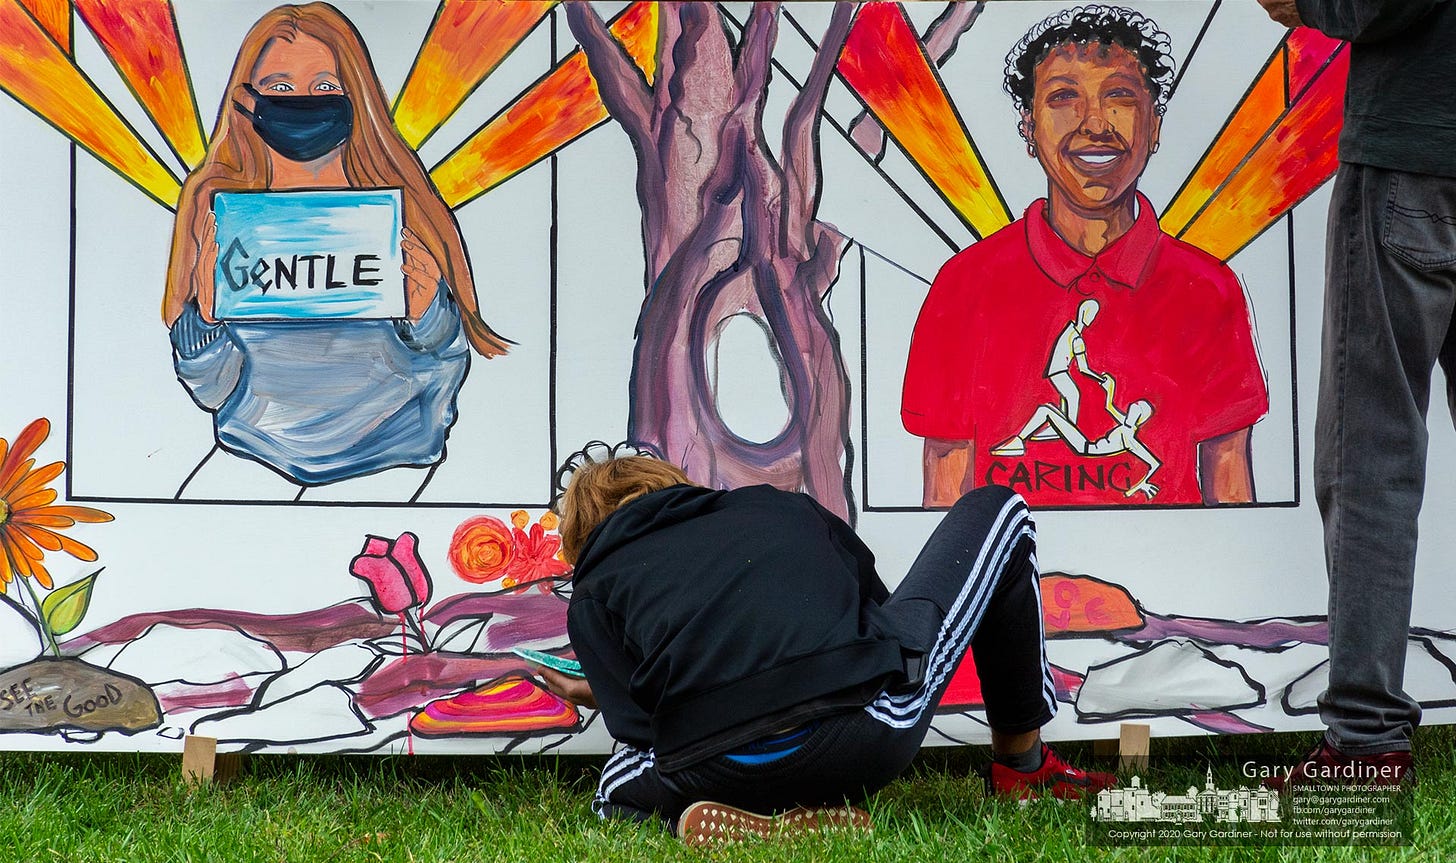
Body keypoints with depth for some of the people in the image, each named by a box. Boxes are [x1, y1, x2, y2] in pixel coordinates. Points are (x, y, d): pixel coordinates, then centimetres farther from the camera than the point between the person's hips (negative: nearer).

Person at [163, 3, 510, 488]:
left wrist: (425, 307, -15)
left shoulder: (400, 212, 2)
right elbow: (211, 390, 5)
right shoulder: (219, 212, 4)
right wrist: (207, 310, -14)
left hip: (390, 465, 0)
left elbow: (446, 373, 5)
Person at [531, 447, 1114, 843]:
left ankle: (759, 822, 3)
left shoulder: (594, 592, 17)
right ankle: (1021, 766, 30)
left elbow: (640, 727, 8)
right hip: (877, 732, 1)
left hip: (721, 775, -1)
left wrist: (602, 696, 31)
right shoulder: (775, 505, 26)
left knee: (620, 789, 39)